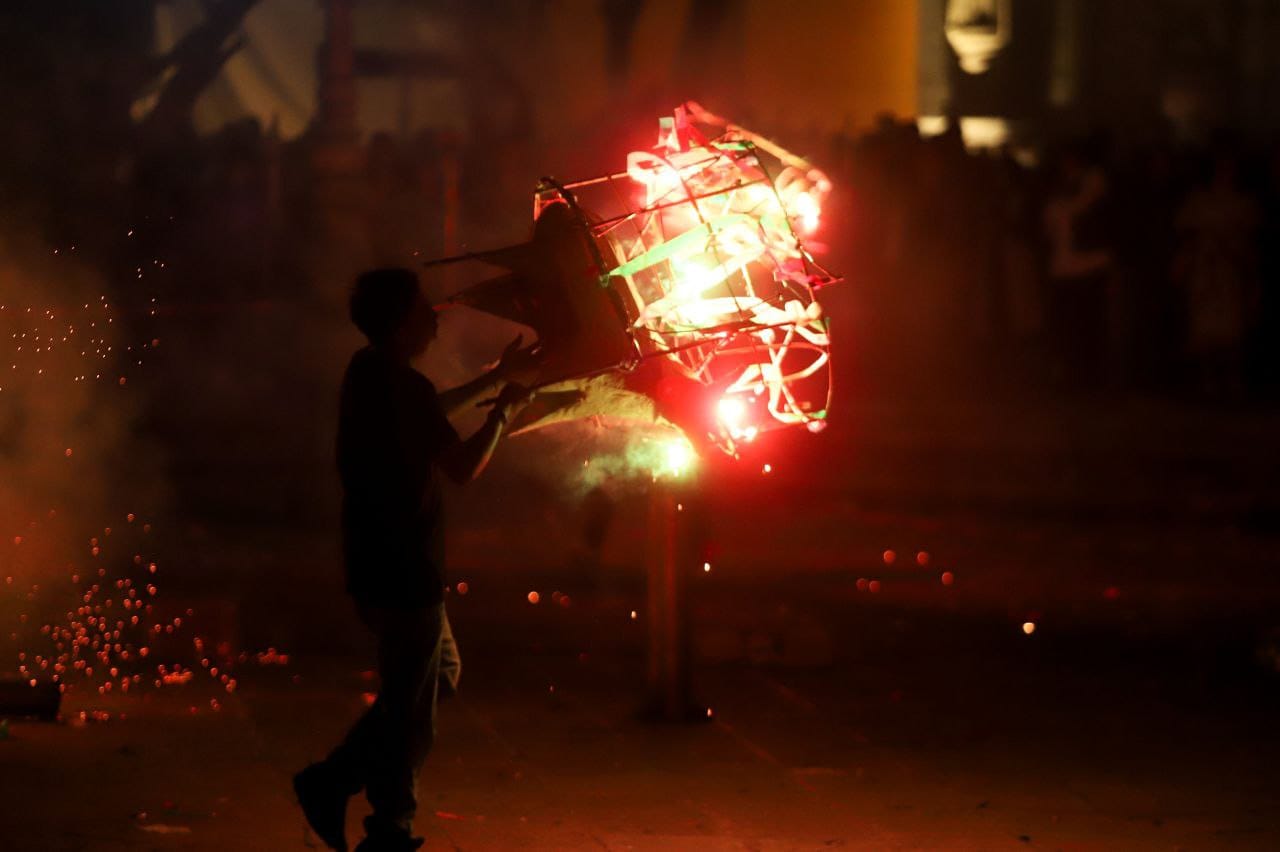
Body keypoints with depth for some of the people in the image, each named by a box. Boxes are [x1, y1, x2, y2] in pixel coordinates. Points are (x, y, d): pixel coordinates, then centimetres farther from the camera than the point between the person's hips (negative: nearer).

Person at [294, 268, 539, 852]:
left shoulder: (370, 373, 9)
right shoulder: (404, 386, -20)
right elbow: (464, 468, -18)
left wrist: (498, 377, 31)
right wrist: (502, 411, -3)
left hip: (377, 562, 10)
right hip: (403, 571, -10)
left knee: (440, 670, 21)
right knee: (411, 706, 1)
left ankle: (332, 781, 17)